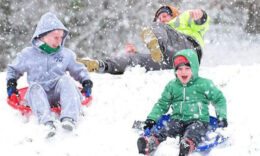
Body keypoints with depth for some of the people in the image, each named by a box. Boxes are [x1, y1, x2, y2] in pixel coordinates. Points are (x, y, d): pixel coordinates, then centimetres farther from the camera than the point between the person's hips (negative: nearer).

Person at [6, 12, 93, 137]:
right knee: (35, 87, -33)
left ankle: (68, 117, -48)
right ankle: (46, 122, -57)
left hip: (58, 94, 1)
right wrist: (11, 81, 5)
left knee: (65, 79, -28)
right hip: (39, 96, -1)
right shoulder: (28, 54, 11)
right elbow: (14, 69, 24)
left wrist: (86, 81, 4)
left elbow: (78, 70, 22)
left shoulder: (66, 54, 13)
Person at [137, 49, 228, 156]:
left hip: (198, 120, -3)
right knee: (165, 131, -29)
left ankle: (187, 145, -70)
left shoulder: (204, 84, 5)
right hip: (178, 120, 3)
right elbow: (162, 104, 24)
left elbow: (219, 99, 13)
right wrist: (152, 118, 11)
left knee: (192, 133, -38)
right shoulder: (172, 86, 15)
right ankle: (150, 144, -57)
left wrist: (221, 116, 2)